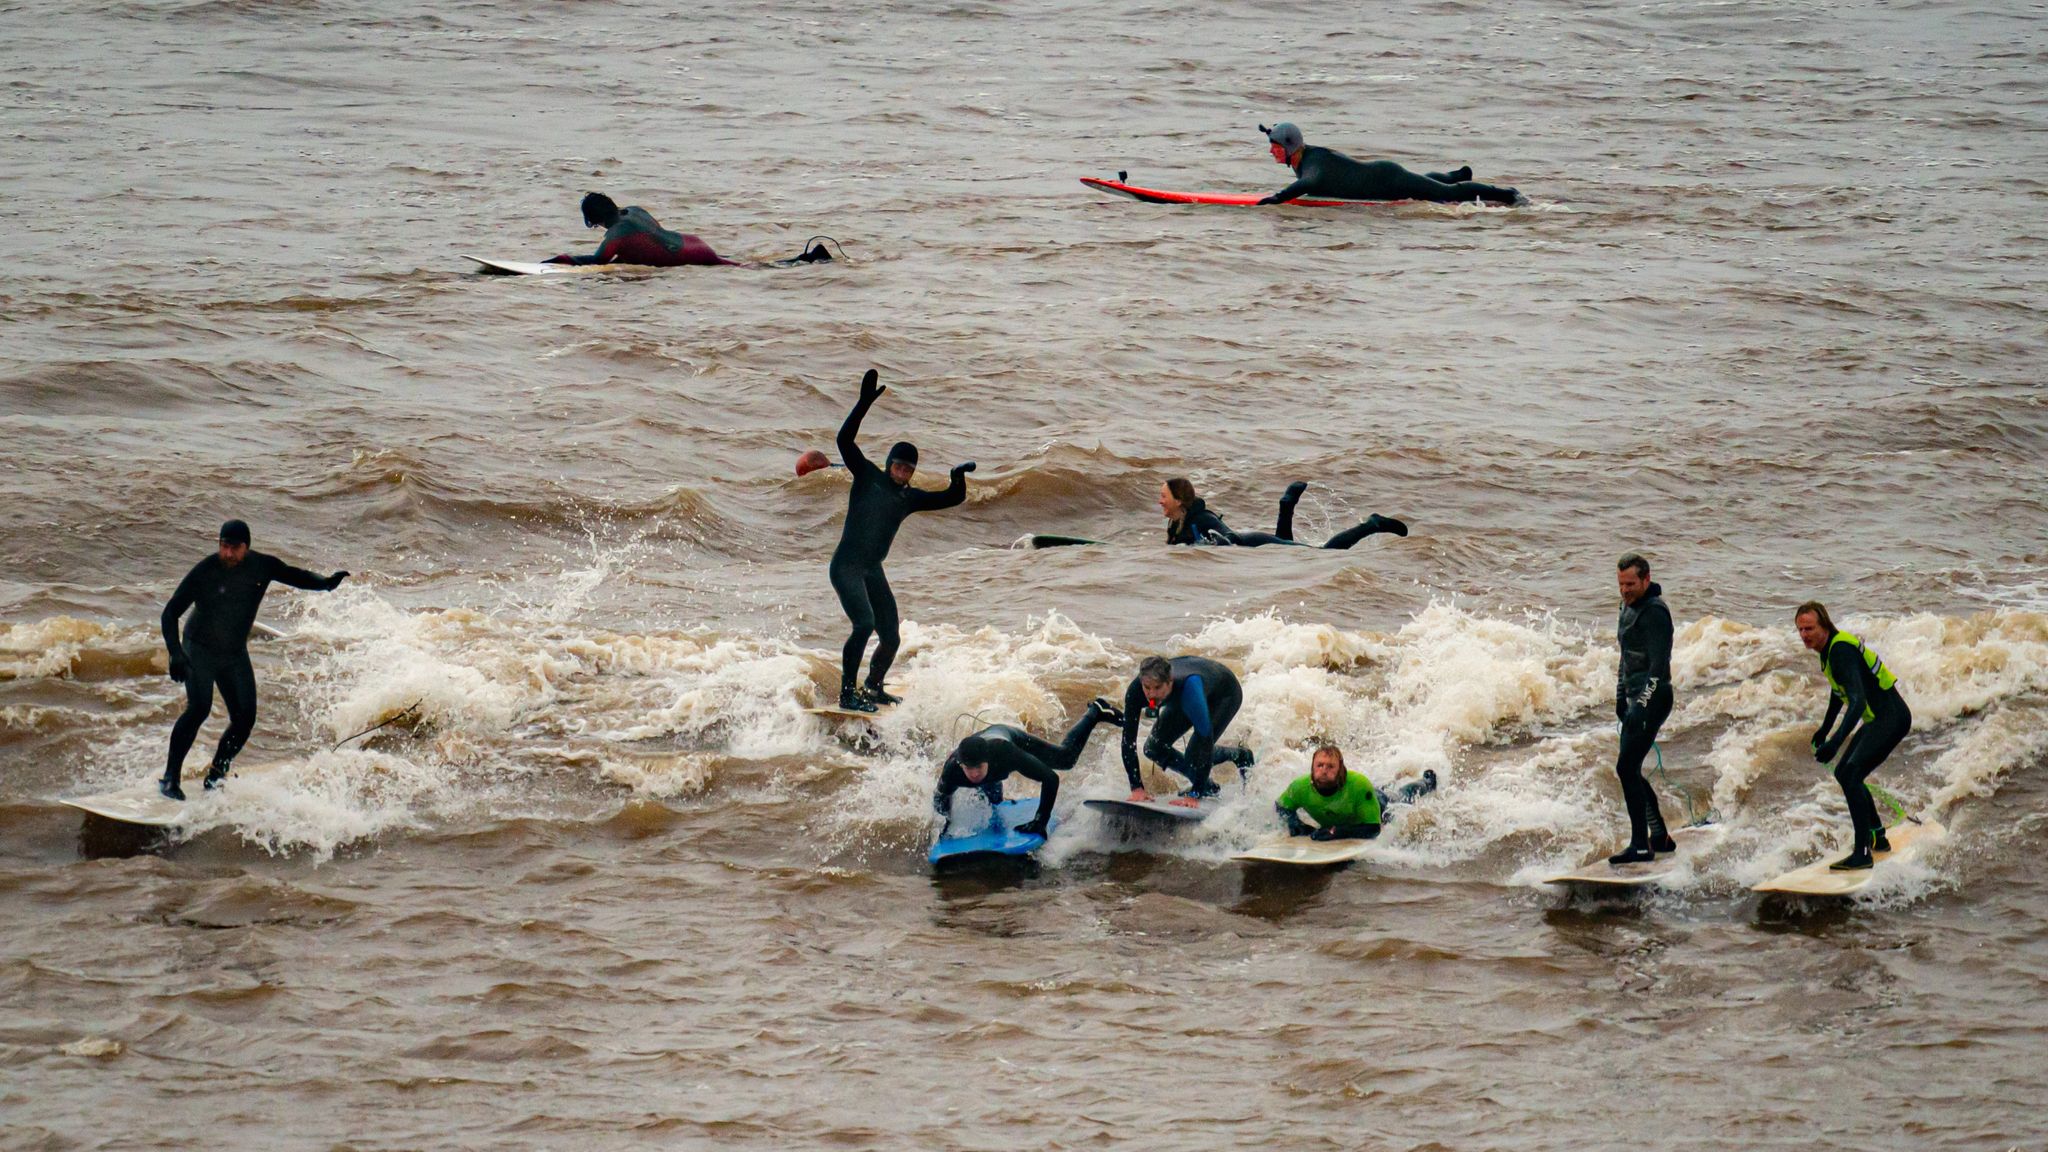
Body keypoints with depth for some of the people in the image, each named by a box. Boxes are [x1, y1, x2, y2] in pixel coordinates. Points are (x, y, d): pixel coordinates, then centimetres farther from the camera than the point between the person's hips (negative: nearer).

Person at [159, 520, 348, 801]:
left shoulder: (262, 566, -10)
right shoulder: (204, 572, -21)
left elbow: (294, 576, 8)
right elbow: (171, 613, -18)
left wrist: (325, 583, -12)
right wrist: (176, 654, -30)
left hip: (235, 654, 5)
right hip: (199, 650, -5)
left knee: (244, 719, -3)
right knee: (199, 707, -24)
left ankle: (215, 777, 15)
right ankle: (170, 777, -17)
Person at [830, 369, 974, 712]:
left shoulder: (910, 497, 11)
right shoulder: (867, 477, -4)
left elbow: (952, 499, 13)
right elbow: (845, 440, -16)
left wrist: (958, 477, -8)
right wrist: (865, 403, -24)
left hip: (873, 571, 7)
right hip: (846, 565, -7)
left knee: (891, 638, 8)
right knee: (865, 623, -25)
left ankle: (873, 688, 34)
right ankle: (847, 694, -22)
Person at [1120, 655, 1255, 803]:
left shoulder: (1190, 688, -48)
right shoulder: (1135, 691, -34)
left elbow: (1204, 739, -47)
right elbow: (1128, 739, -27)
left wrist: (1194, 795, -48)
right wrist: (1137, 788, -32)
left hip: (1225, 695, -5)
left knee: (1198, 749, -26)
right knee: (1154, 748, -1)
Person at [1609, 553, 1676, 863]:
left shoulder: (1654, 611, -15)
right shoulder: (1629, 607, 15)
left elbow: (1658, 664, -22)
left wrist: (1642, 703, -28)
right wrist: (1621, 697, 24)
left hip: (1652, 698, -10)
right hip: (1635, 698, 10)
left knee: (1627, 768, -15)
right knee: (1630, 770, 13)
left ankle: (1640, 845, -15)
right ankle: (1660, 836, 22)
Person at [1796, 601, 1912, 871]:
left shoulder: (1842, 651, -24)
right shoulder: (1829, 648, 7)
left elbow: (1857, 700, -36)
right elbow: (1839, 691, 27)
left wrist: (1836, 742, -47)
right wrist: (1825, 728, 37)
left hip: (1891, 718, -11)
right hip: (1878, 720, 11)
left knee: (1850, 774, -24)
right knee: (1843, 773, 21)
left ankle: (1862, 853, -27)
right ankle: (1878, 837, 35)